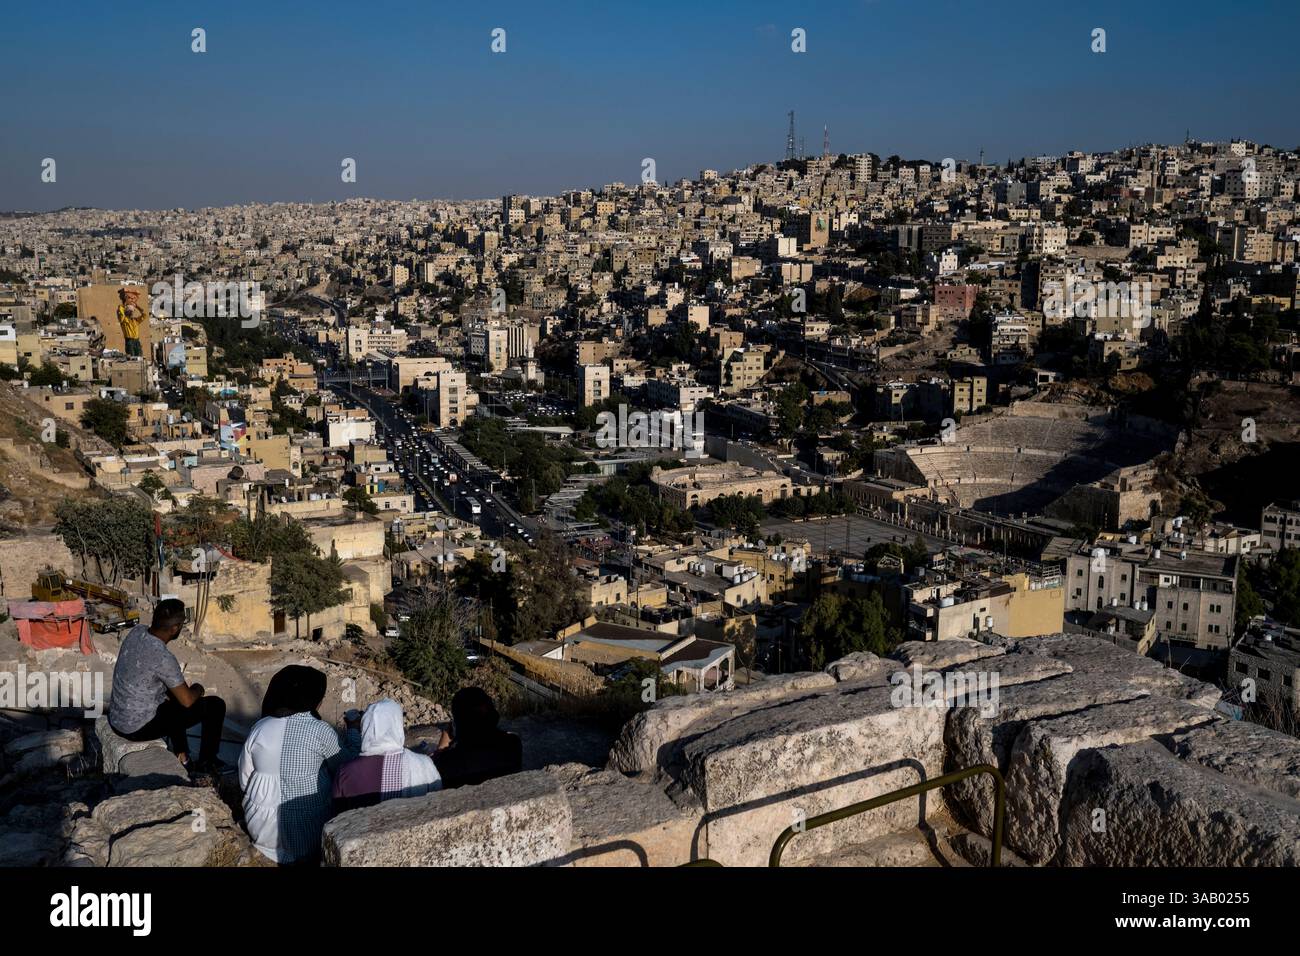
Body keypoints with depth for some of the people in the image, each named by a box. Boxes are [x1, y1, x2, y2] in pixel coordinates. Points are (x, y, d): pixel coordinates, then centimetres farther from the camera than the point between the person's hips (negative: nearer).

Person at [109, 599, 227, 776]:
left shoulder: (136, 631, -6)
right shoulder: (163, 658, -29)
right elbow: (187, 700, -17)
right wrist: (198, 689, 3)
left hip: (115, 719, 9)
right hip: (138, 728, -9)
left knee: (174, 696, 35)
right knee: (215, 705, -3)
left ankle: (182, 759, 38)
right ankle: (207, 763, 19)